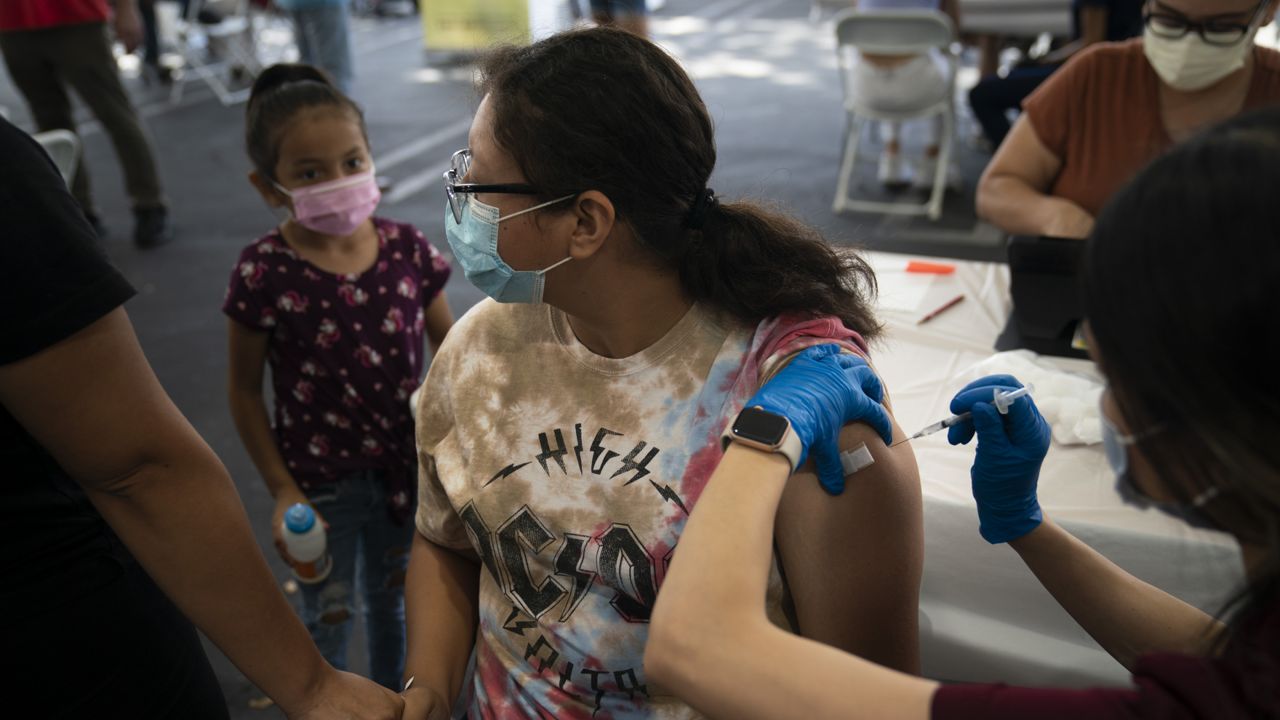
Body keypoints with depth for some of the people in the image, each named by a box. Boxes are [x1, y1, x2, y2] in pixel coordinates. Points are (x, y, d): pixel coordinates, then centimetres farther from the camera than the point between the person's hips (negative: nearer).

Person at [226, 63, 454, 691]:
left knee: (390, 596, 25)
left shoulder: (406, 248, -10)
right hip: (321, 478, -3)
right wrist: (282, 490, -9)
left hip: (403, 466, 4)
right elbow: (245, 391, -9)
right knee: (329, 613, 13)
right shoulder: (265, 272, -19)